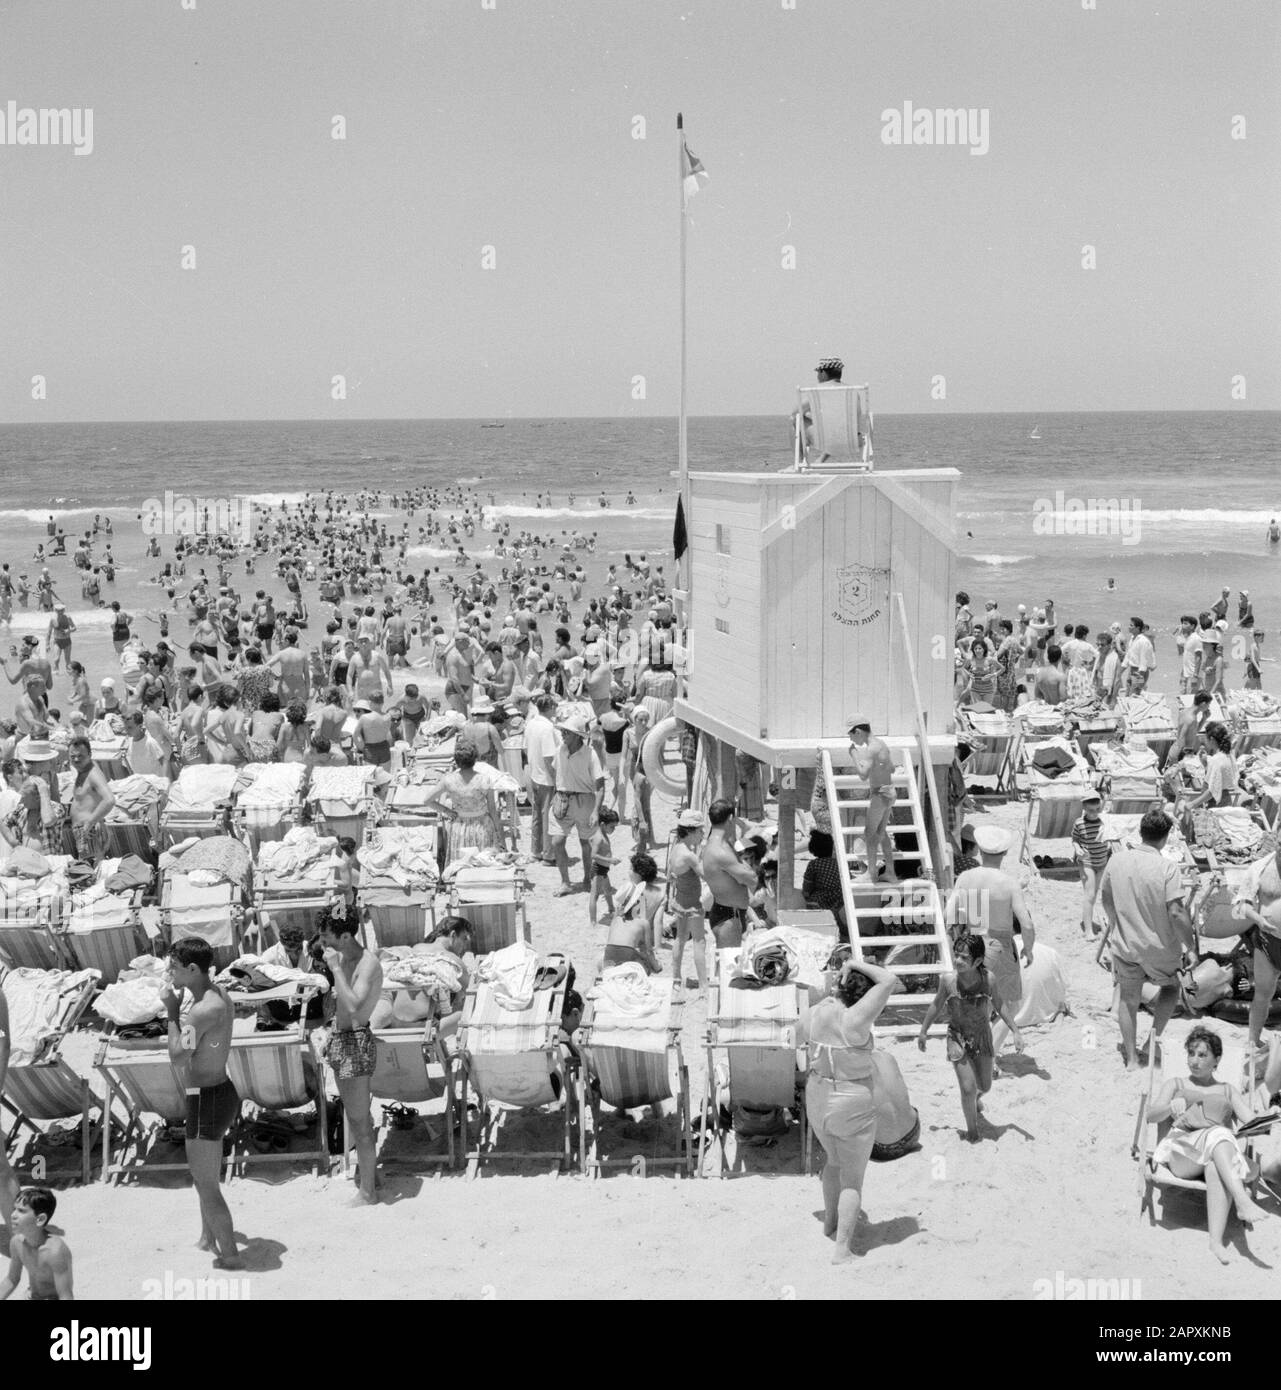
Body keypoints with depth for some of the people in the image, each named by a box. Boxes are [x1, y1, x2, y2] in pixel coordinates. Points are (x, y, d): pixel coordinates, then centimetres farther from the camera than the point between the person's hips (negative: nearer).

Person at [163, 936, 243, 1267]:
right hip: (221, 1091, 10)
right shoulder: (219, 998, 6)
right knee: (206, 1177, 26)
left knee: (206, 1185, 1)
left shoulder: (203, 1010, -26)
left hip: (207, 1100, -10)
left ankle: (230, 1256, 10)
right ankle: (208, 1240, 42)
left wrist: (172, 1013, -18)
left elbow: (178, 1058, -25)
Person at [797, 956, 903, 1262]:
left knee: (833, 1161, 31)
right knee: (853, 1179, 9)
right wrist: (855, 964, -18)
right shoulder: (854, 1020, -29)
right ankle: (843, 1248, 6)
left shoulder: (811, 1016, -11)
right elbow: (890, 980, -28)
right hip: (853, 1107, -6)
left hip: (818, 1100, 6)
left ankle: (830, 1222, 48)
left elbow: (800, 1038, 14)